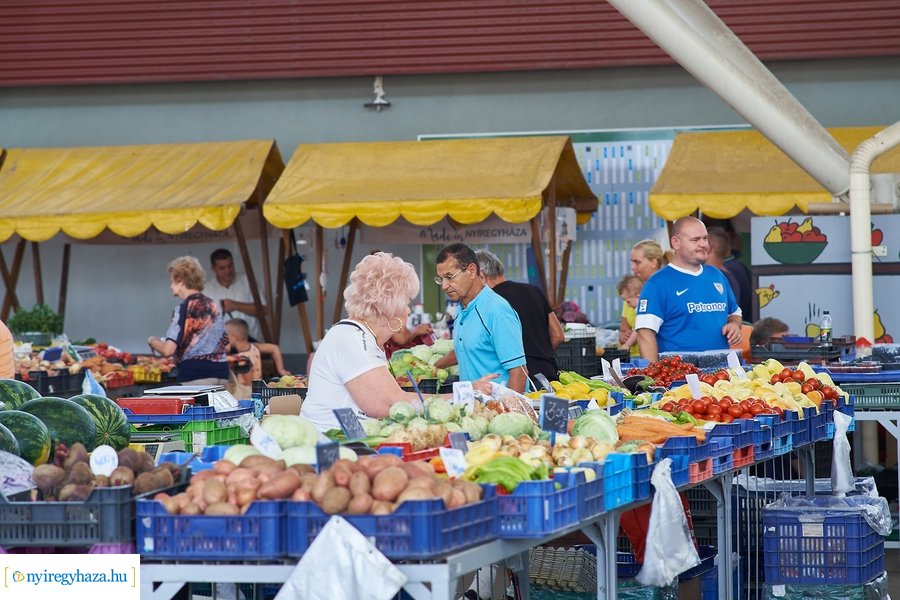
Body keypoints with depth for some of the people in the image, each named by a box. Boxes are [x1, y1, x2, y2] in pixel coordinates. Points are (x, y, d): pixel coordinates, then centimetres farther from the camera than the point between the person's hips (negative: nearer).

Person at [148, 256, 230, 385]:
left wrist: (153, 341, 6)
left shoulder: (184, 309, -7)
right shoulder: (213, 306, 13)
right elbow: (225, 343, 20)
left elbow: (168, 350, -13)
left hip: (195, 375, -7)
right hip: (221, 374, 7)